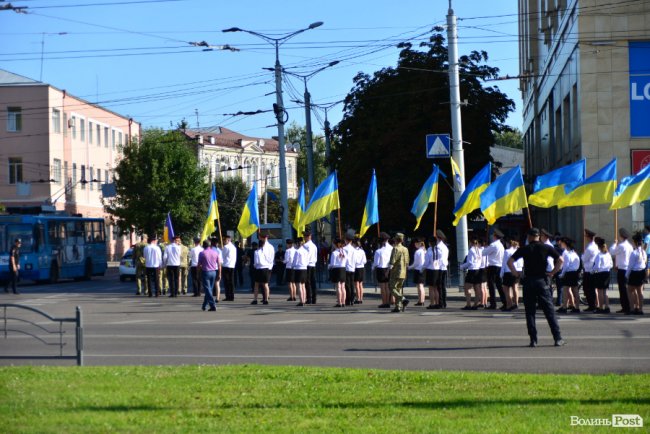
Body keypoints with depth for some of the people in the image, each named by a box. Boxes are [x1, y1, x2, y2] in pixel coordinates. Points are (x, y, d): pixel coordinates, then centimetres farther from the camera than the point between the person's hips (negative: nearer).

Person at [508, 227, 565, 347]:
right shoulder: (546, 248, 3)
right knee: (549, 311, 3)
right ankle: (558, 339, 0)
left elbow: (510, 261, -6)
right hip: (543, 280, 0)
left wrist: (516, 274, 1)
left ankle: (533, 340, 0)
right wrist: (552, 272, 1)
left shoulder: (524, 249, 2)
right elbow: (560, 260, -4)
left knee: (530, 312, 5)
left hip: (528, 281, 0)